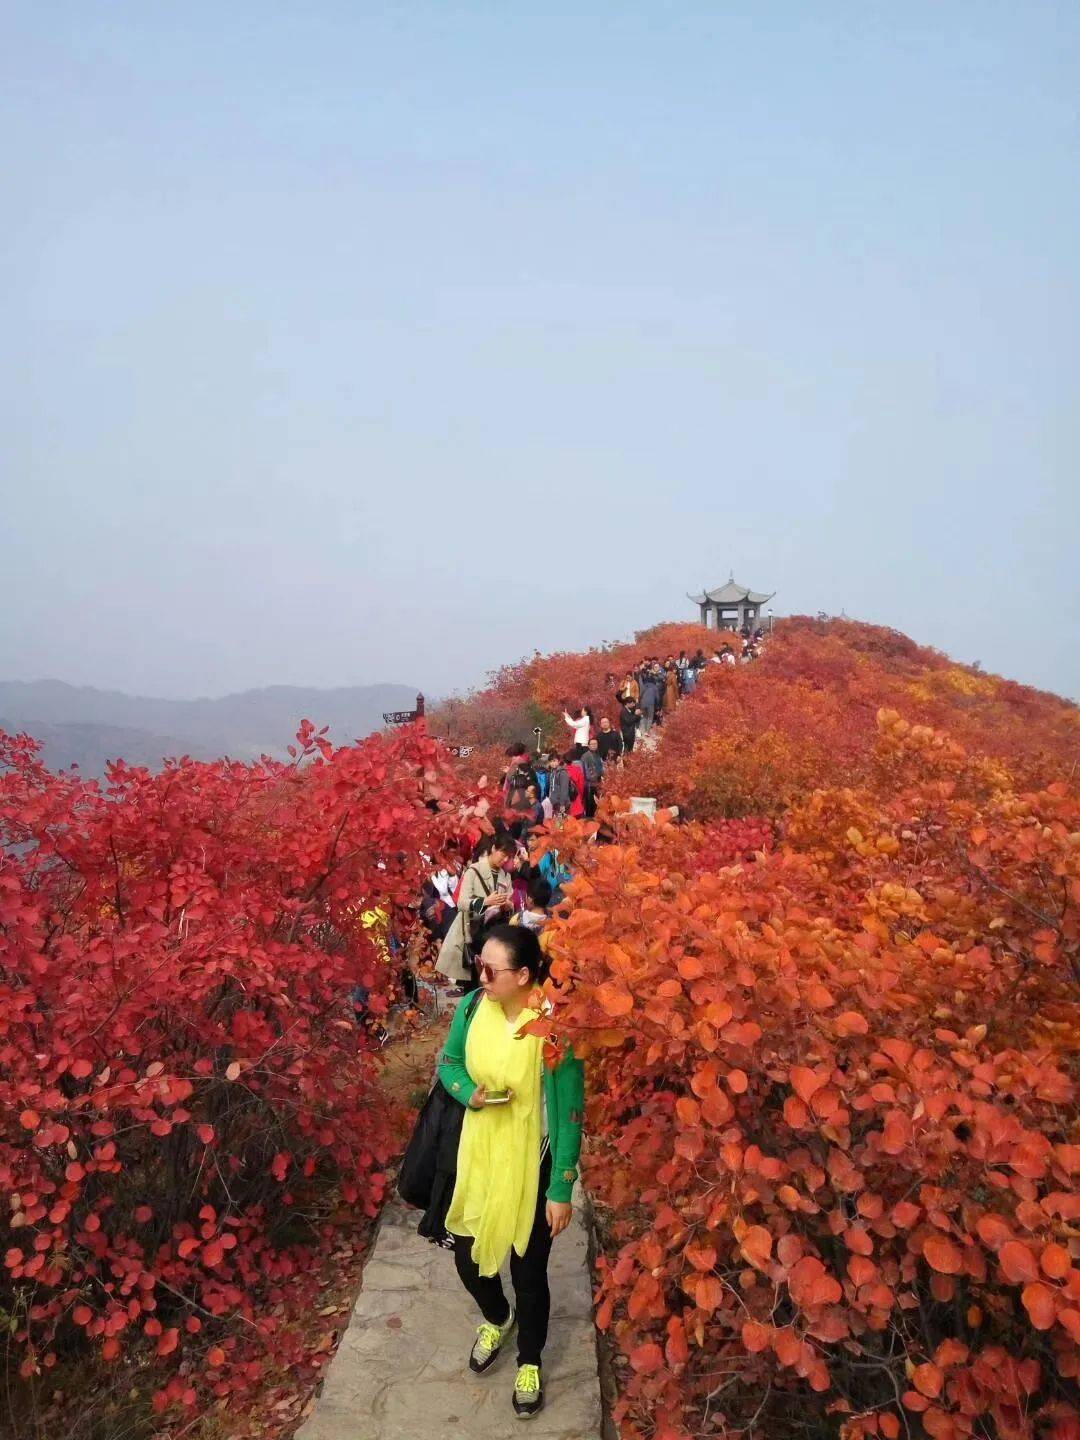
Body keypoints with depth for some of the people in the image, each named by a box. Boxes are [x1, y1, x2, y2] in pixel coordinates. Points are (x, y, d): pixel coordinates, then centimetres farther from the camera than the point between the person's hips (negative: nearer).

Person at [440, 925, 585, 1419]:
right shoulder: (473, 1009, -12)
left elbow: (570, 1115, -18)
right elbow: (448, 1064, 5)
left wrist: (562, 1191, -13)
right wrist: (471, 1094, -16)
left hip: (531, 1165, -4)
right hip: (478, 1155, 4)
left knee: (528, 1270, 13)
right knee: (467, 1257, 18)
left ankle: (530, 1360, 44)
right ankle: (497, 1319, 53)